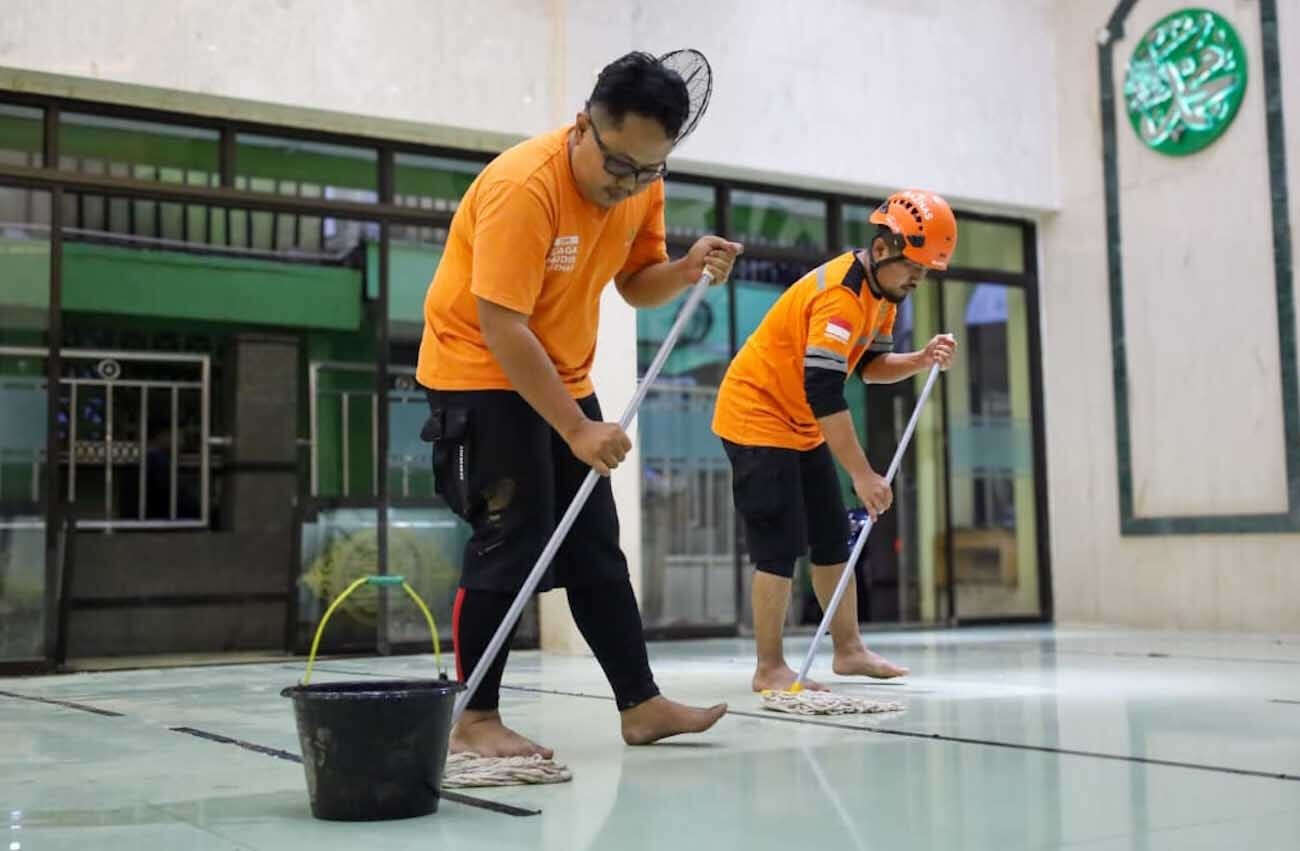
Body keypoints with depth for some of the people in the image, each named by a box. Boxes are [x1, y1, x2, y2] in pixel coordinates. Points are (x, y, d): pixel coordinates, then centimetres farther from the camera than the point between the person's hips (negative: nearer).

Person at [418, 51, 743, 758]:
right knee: (511, 541, -12)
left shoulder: (642, 186, -4)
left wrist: (688, 270, -16)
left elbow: (636, 284, 7)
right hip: (481, 372, -8)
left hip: (563, 378, 8)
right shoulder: (524, 185, -28)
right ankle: (474, 719, -2)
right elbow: (501, 328, -30)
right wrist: (578, 430, -30)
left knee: (596, 548, 8)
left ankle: (640, 706, 15)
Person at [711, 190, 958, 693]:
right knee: (781, 546, -11)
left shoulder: (884, 292, 3)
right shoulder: (841, 295, -27)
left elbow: (870, 365, 10)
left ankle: (848, 650, 21)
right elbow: (824, 396, -32)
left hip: (803, 426, 10)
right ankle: (769, 669, -3)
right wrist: (863, 476, -31)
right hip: (757, 415, -10)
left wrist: (922, 360, -10)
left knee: (833, 538, 11)